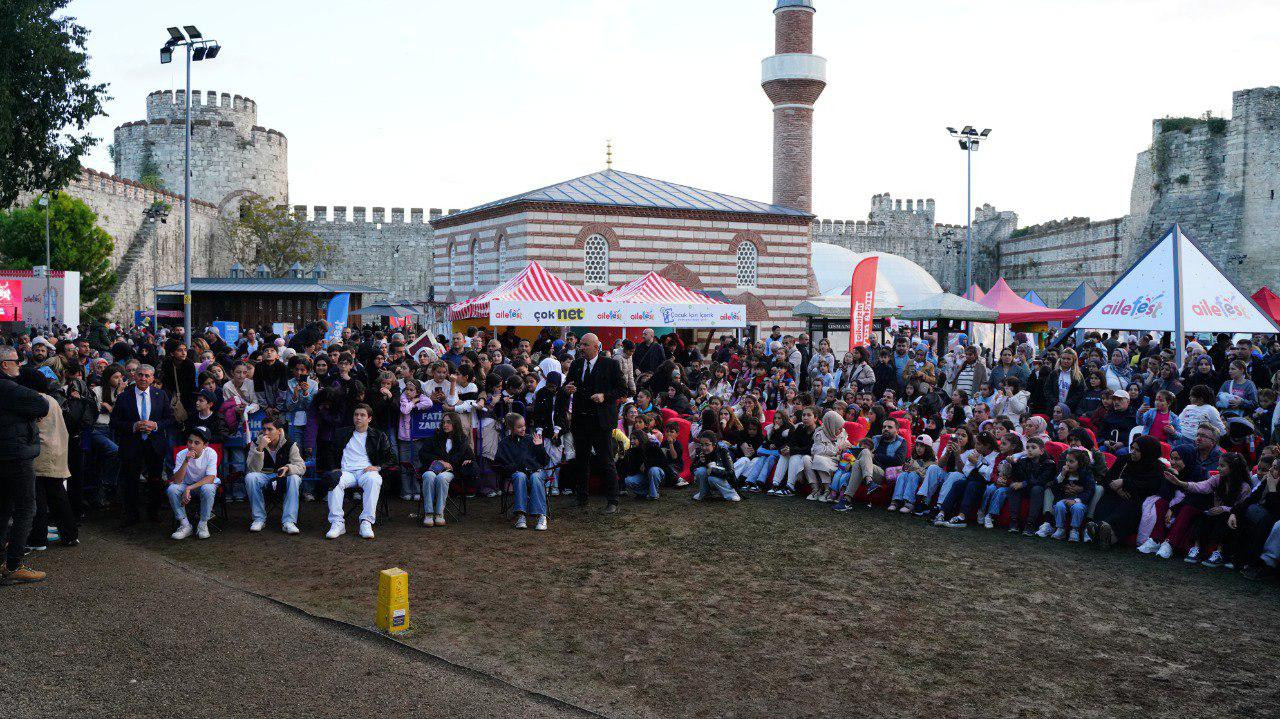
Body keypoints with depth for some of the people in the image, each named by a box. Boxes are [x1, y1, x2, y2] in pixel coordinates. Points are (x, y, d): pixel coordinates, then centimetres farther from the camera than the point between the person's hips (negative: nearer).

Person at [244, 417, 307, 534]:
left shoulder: (289, 444, -9)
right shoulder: (256, 443, -8)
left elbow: (301, 467, -15)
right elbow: (253, 469, -19)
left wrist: (288, 468, -37)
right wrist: (260, 448, -32)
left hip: (283, 477, -1)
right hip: (264, 476, 1)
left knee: (294, 478, -32)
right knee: (250, 477, -30)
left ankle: (288, 521, -31)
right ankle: (259, 519, -18)